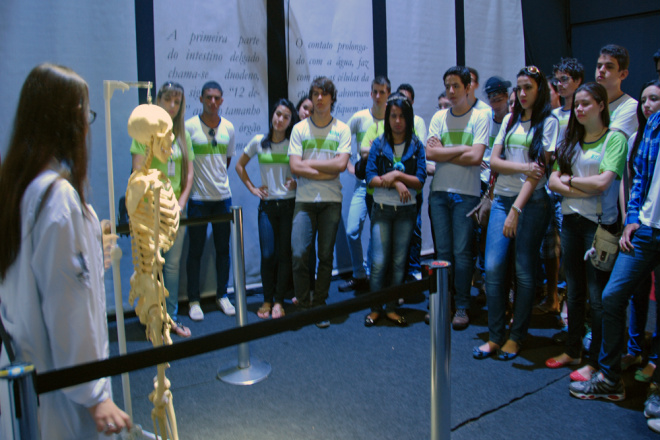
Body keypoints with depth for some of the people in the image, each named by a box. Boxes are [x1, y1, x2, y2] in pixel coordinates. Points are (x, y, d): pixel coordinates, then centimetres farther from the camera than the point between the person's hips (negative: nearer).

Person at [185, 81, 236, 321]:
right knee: (195, 251, 4)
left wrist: (218, 178, 11)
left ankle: (222, 295, 24)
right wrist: (189, 184, -3)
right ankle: (194, 300, 14)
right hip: (198, 198, -4)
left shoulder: (228, 127, 5)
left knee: (223, 249, 11)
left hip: (223, 196, 4)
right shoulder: (189, 126, -7)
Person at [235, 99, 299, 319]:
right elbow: (240, 165, 16)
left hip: (289, 204, -1)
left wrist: (297, 183, -10)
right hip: (267, 205, 1)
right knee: (267, 254, -2)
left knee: (285, 253, 0)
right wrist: (252, 188, 8)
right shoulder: (259, 142, 4)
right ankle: (267, 300, 12)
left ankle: (279, 301, 11)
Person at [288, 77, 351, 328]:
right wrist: (327, 172, -8)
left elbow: (341, 164, -8)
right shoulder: (299, 128, 5)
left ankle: (319, 307, 17)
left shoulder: (342, 129, 6)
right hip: (304, 200, 0)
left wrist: (310, 163, -7)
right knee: (299, 254, -8)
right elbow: (295, 167, -4)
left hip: (331, 201, 0)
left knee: (326, 256, 5)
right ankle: (303, 306, 8)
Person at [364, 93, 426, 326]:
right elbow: (371, 178, -6)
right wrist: (396, 184, -16)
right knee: (379, 261, -4)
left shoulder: (416, 145, 3)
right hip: (381, 210, -1)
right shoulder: (378, 144, 3)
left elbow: (419, 181, -4)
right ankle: (375, 307, 10)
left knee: (399, 262, 5)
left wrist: (396, 175, -16)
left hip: (406, 210, 1)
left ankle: (392, 307, 16)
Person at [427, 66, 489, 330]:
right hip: (439, 192, 3)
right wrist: (463, 149, -7)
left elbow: (475, 157, -12)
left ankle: (462, 306, 6)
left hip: (466, 194, -3)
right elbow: (430, 153, -3)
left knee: (462, 251, -4)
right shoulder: (439, 117, 11)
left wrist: (444, 153, -5)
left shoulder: (480, 117, 0)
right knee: (442, 251, 6)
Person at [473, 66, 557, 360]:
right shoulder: (509, 120, 16)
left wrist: (516, 210, -14)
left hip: (532, 201, -4)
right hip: (502, 198, 4)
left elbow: (538, 169, -8)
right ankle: (495, 336, 7)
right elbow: (494, 162, 8)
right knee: (493, 267, -4)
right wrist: (523, 166, -12)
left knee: (524, 271, 0)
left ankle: (516, 336, 14)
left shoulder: (548, 122, 0)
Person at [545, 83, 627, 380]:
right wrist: (583, 189, -12)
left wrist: (570, 180, -2)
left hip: (599, 223, -6)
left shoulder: (615, 138, -5)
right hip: (571, 219, 6)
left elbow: (603, 182, -17)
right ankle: (573, 350, 26)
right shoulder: (571, 141, 14)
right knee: (574, 291, 14)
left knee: (597, 295, 0)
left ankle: (595, 360, 10)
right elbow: (553, 181, 4)